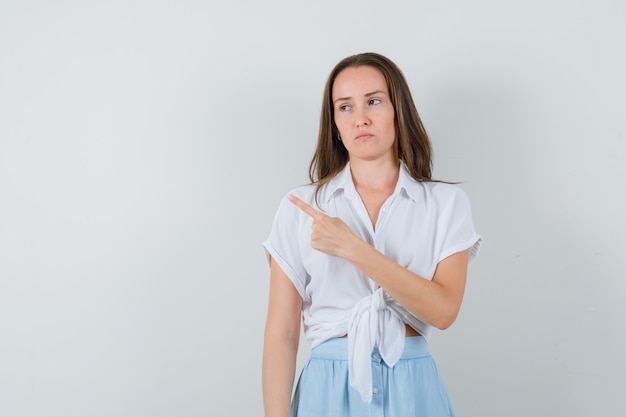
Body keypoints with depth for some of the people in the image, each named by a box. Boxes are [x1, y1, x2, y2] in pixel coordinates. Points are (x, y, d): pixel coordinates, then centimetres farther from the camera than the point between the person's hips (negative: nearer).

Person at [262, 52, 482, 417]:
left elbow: (444, 309, -13)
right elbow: (281, 334, -4)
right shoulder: (300, 208, -1)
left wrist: (352, 248, -19)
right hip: (329, 387, 0)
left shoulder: (447, 203, 0)